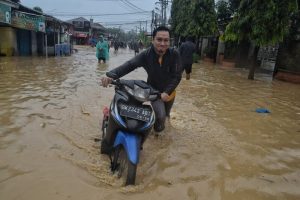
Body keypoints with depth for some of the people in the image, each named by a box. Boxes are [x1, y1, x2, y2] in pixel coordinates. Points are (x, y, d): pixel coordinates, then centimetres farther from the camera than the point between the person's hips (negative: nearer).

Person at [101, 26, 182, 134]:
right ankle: (157, 129, 12)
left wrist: (167, 92, -35)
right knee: (160, 115, -24)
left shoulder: (174, 54, -24)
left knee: (166, 114, 26)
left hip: (169, 92, 2)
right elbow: (129, 65, -37)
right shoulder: (146, 55, -25)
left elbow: (177, 76, -23)